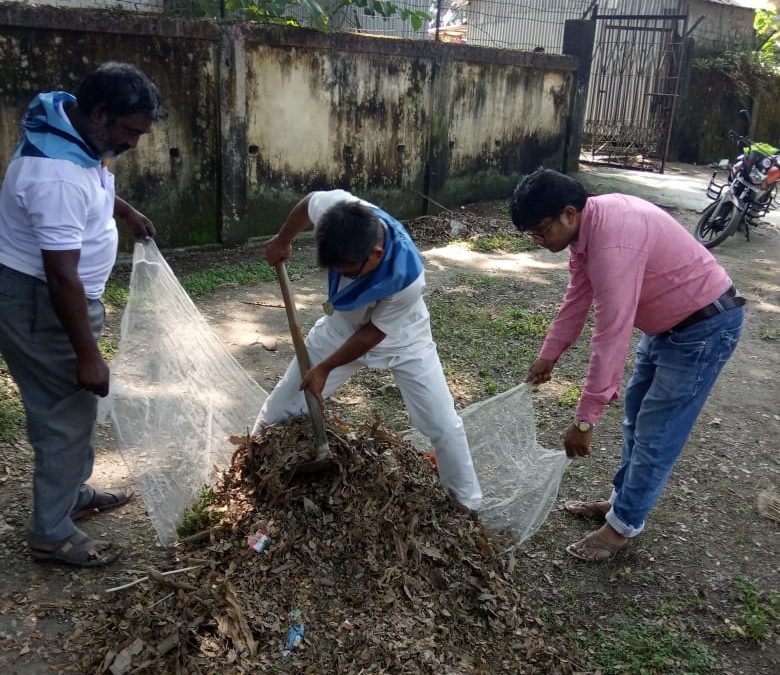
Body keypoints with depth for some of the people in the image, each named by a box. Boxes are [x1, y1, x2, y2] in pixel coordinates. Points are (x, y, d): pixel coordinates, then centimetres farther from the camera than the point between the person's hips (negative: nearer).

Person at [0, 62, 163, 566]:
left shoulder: (71, 125, -1)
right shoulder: (57, 175, -32)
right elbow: (61, 278, -30)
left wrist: (124, 210, 21)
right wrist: (88, 355, -26)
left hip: (59, 295, 10)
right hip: (41, 302, -10)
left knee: (72, 404, 21)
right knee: (67, 410, 1)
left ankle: (74, 493, 39)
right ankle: (51, 534, 15)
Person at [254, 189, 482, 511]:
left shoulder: (407, 277, -42)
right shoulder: (336, 208, -34)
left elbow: (374, 332, -25)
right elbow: (307, 203, -8)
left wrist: (326, 368, -16)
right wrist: (282, 241, 8)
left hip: (401, 340, -3)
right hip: (342, 327, 4)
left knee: (444, 426, -6)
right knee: (280, 408, 8)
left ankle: (468, 506, 17)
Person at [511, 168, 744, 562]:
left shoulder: (613, 242, -34)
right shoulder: (587, 225, -4)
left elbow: (611, 337, -34)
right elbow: (577, 298, 9)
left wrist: (584, 420, -30)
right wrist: (548, 355, 14)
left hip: (705, 326, -10)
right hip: (669, 321, 10)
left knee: (656, 431, -2)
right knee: (636, 416, 18)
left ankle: (624, 523, 13)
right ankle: (623, 499, 34)